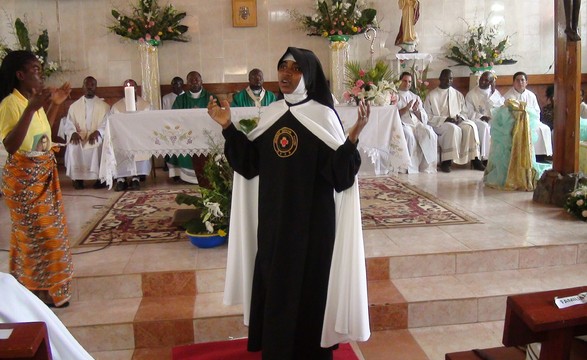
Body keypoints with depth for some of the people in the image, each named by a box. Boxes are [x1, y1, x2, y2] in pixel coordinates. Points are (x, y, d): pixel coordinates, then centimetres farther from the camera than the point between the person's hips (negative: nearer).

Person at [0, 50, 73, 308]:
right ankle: (40, 290, 15)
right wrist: (31, 109, -36)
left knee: (47, 228, 18)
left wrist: (55, 104, 13)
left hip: (44, 174, 9)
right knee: (38, 232, 0)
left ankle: (32, 282, 35)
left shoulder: (34, 100, 5)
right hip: (24, 177, -9)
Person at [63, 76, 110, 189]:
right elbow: (68, 125, 7)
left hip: (97, 136, -1)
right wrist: (73, 133, -17)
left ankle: (100, 177, -23)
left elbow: (107, 124, -1)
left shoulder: (104, 106, 10)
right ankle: (77, 178, -19)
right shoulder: (74, 106, 14)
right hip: (79, 136, 1)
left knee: (99, 145, -35)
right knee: (73, 146, -31)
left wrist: (97, 132, -21)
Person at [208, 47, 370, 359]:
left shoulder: (323, 115, -11)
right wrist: (228, 126, 3)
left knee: (308, 283, 6)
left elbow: (338, 171, -17)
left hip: (310, 217, -5)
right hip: (273, 215, 6)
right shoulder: (271, 113, 5)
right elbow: (251, 161, 7)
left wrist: (353, 137, -32)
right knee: (274, 281, 16)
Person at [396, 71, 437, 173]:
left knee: (429, 134, -28)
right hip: (402, 124, -4)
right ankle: (412, 169, -33)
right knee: (409, 135, -37)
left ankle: (427, 168, -25)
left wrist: (416, 110, -1)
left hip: (417, 123, 4)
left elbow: (424, 117, 19)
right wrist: (406, 108, -11)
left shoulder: (416, 97, 28)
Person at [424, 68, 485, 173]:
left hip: (458, 122, 4)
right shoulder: (432, 95, 3)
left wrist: (460, 118, -6)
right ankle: (446, 161, -34)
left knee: (471, 126, -26)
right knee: (453, 128, -36)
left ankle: (474, 159, -27)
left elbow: (464, 112, 19)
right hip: (439, 124, -4)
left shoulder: (458, 95, 17)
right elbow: (428, 117, -3)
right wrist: (445, 119, -15)